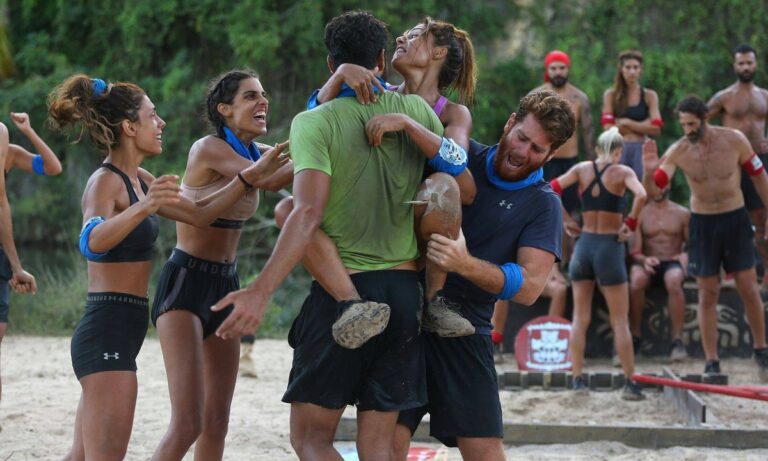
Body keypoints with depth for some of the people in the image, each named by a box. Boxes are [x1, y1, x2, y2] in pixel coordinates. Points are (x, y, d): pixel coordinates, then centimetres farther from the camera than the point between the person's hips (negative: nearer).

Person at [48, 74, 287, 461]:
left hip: (118, 333, 10)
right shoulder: (104, 182, -13)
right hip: (107, 332, -10)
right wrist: (142, 208, -51)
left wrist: (251, 177, 17)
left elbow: (198, 215, 23)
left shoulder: (138, 180, 15)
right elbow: (93, 241, -34)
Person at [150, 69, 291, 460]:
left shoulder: (254, 153, 10)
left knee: (217, 421, 8)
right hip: (185, 283, -8)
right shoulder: (208, 149, -14)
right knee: (188, 423, -17)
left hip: (225, 286, 8)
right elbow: (268, 180, -26)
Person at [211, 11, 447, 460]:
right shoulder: (415, 109, 6)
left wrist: (261, 290, -24)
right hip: (404, 291, 4)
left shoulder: (315, 122, -7)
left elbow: (308, 215, -20)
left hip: (341, 291, -4)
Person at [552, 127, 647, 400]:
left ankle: (577, 380, 8)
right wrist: (631, 224, -10)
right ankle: (630, 384, 2)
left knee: (580, 318, 10)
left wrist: (566, 219, 7)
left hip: (584, 244, 3)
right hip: (610, 247, -3)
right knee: (620, 320, 3)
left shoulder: (582, 169, 3)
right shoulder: (622, 172, -6)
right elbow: (641, 195, -23)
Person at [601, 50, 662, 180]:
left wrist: (627, 123, -7)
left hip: (640, 150, 0)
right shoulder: (611, 95, 7)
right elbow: (608, 127, -3)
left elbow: (656, 129, -1)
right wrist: (641, 126, -4)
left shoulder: (649, 96, 8)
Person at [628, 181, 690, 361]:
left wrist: (685, 256, -11)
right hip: (647, 263, 0)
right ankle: (635, 336, -26)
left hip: (673, 263, 0)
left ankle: (677, 340, -36)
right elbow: (635, 251, 4)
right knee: (636, 280, -36)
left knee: (674, 281, -38)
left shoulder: (682, 214, 12)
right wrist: (644, 260, -19)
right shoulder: (640, 215, 10)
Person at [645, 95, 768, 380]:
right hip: (703, 223, 0)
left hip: (736, 220, 0)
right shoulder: (678, 151, -10)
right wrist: (650, 170, -35)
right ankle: (712, 362, 8)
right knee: (708, 295, 2)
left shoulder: (734, 140, -10)